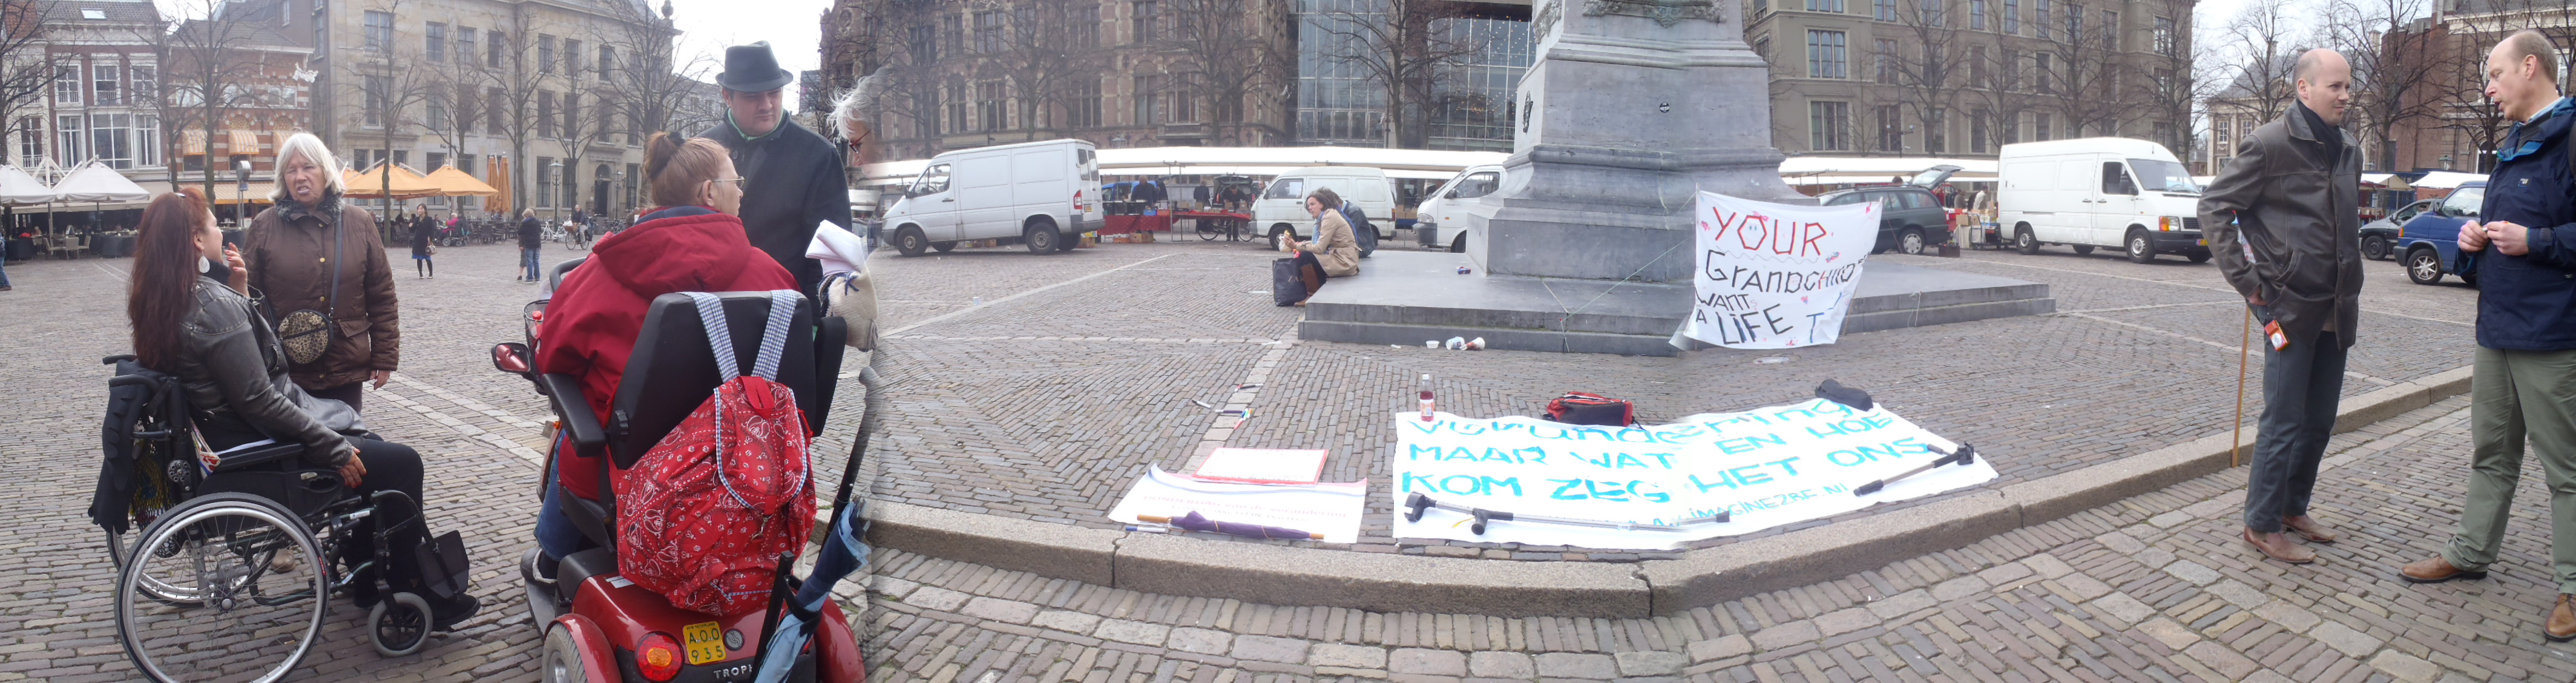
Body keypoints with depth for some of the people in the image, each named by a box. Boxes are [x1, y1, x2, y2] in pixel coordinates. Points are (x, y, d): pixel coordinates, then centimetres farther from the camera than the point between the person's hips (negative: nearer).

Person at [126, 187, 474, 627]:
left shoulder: (162, 300, 5)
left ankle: (367, 581, 27)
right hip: (257, 444, -11)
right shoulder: (214, 304, -24)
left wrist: (239, 290, 2)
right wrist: (334, 448, -18)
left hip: (222, 429, 11)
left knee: (366, 447, 23)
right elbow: (259, 401, -25)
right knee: (402, 464, -6)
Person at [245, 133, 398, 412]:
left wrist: (385, 357, 3)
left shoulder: (359, 224, 5)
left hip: (346, 370, 1)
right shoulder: (264, 226, 2)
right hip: (285, 373, -1)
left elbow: (382, 298, 6)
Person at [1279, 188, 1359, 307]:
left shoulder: (1330, 217, -14)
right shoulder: (1325, 217, 16)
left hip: (1345, 262, -10)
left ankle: (1313, 295, -4)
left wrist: (1296, 246, -16)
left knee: (1304, 257, -15)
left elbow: (1320, 248, -19)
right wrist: (1298, 245, 0)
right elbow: (1319, 245, 11)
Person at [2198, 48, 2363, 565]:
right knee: (2285, 421, -4)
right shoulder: (2272, 145, -11)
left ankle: (2293, 507, 27)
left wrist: (2351, 286, 15)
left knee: (2320, 420, 12)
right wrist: (2246, 279, -12)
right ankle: (2262, 524, 6)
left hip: (2337, 309, 7)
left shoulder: (2347, 151, 12)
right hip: (2291, 305, -7)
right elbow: (2215, 206, -10)